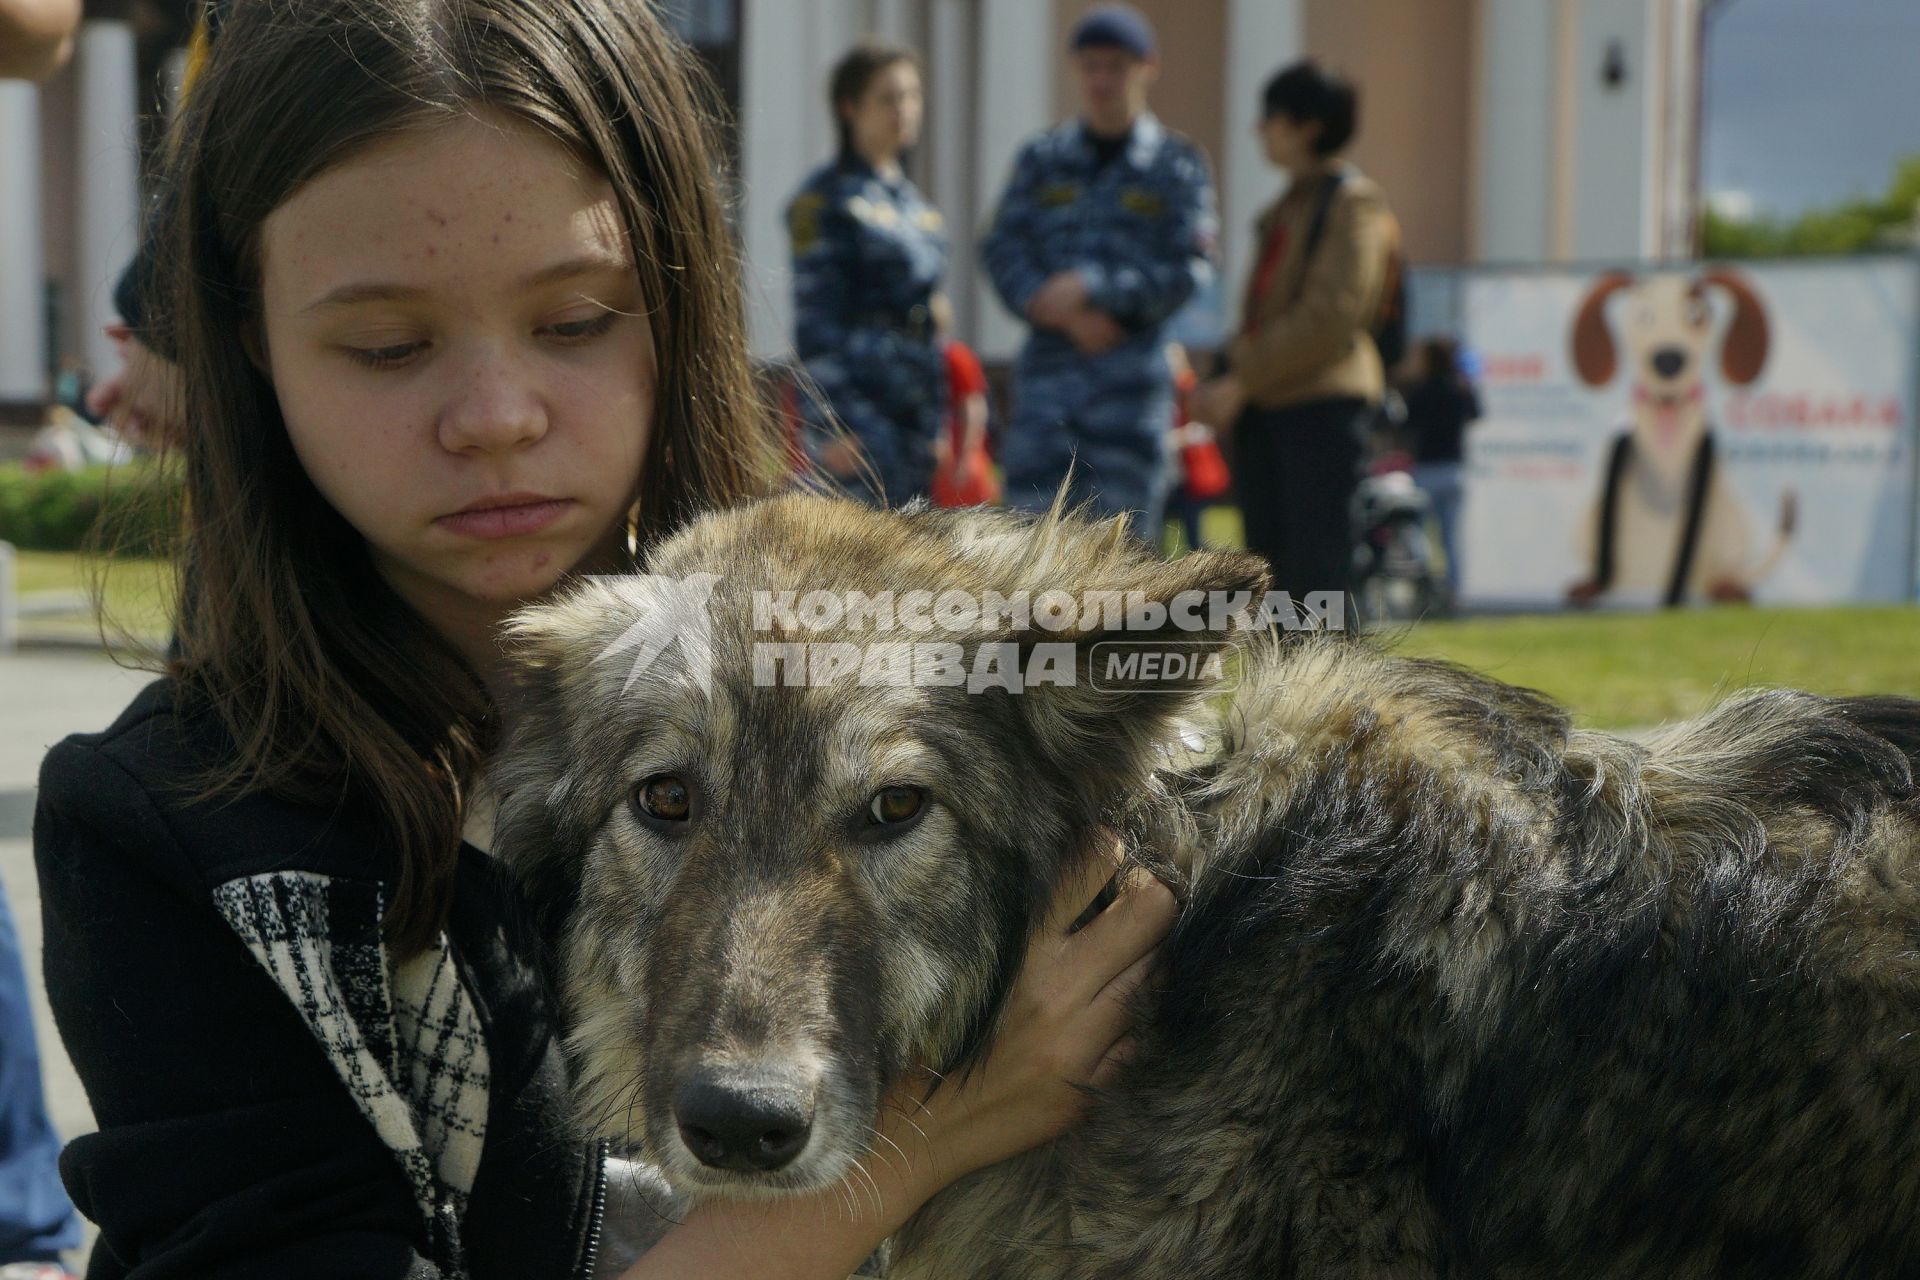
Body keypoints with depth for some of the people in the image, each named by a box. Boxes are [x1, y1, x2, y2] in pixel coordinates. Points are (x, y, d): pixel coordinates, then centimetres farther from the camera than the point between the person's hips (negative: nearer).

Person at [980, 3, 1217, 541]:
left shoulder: (1176, 164, 5)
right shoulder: (1042, 159, 12)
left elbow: (1188, 269, -5)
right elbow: (1001, 249, 3)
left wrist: (1089, 287, -15)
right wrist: (1065, 314, -13)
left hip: (1132, 376, -2)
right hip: (1048, 364, 2)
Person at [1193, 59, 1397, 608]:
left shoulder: (1354, 201, -6)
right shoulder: (1289, 206, 20)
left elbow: (1330, 316, -16)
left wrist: (1242, 382, -17)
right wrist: (1222, 385, 8)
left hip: (1324, 403, -8)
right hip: (1266, 409, 9)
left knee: (1315, 576, -10)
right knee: (1273, 573, 9)